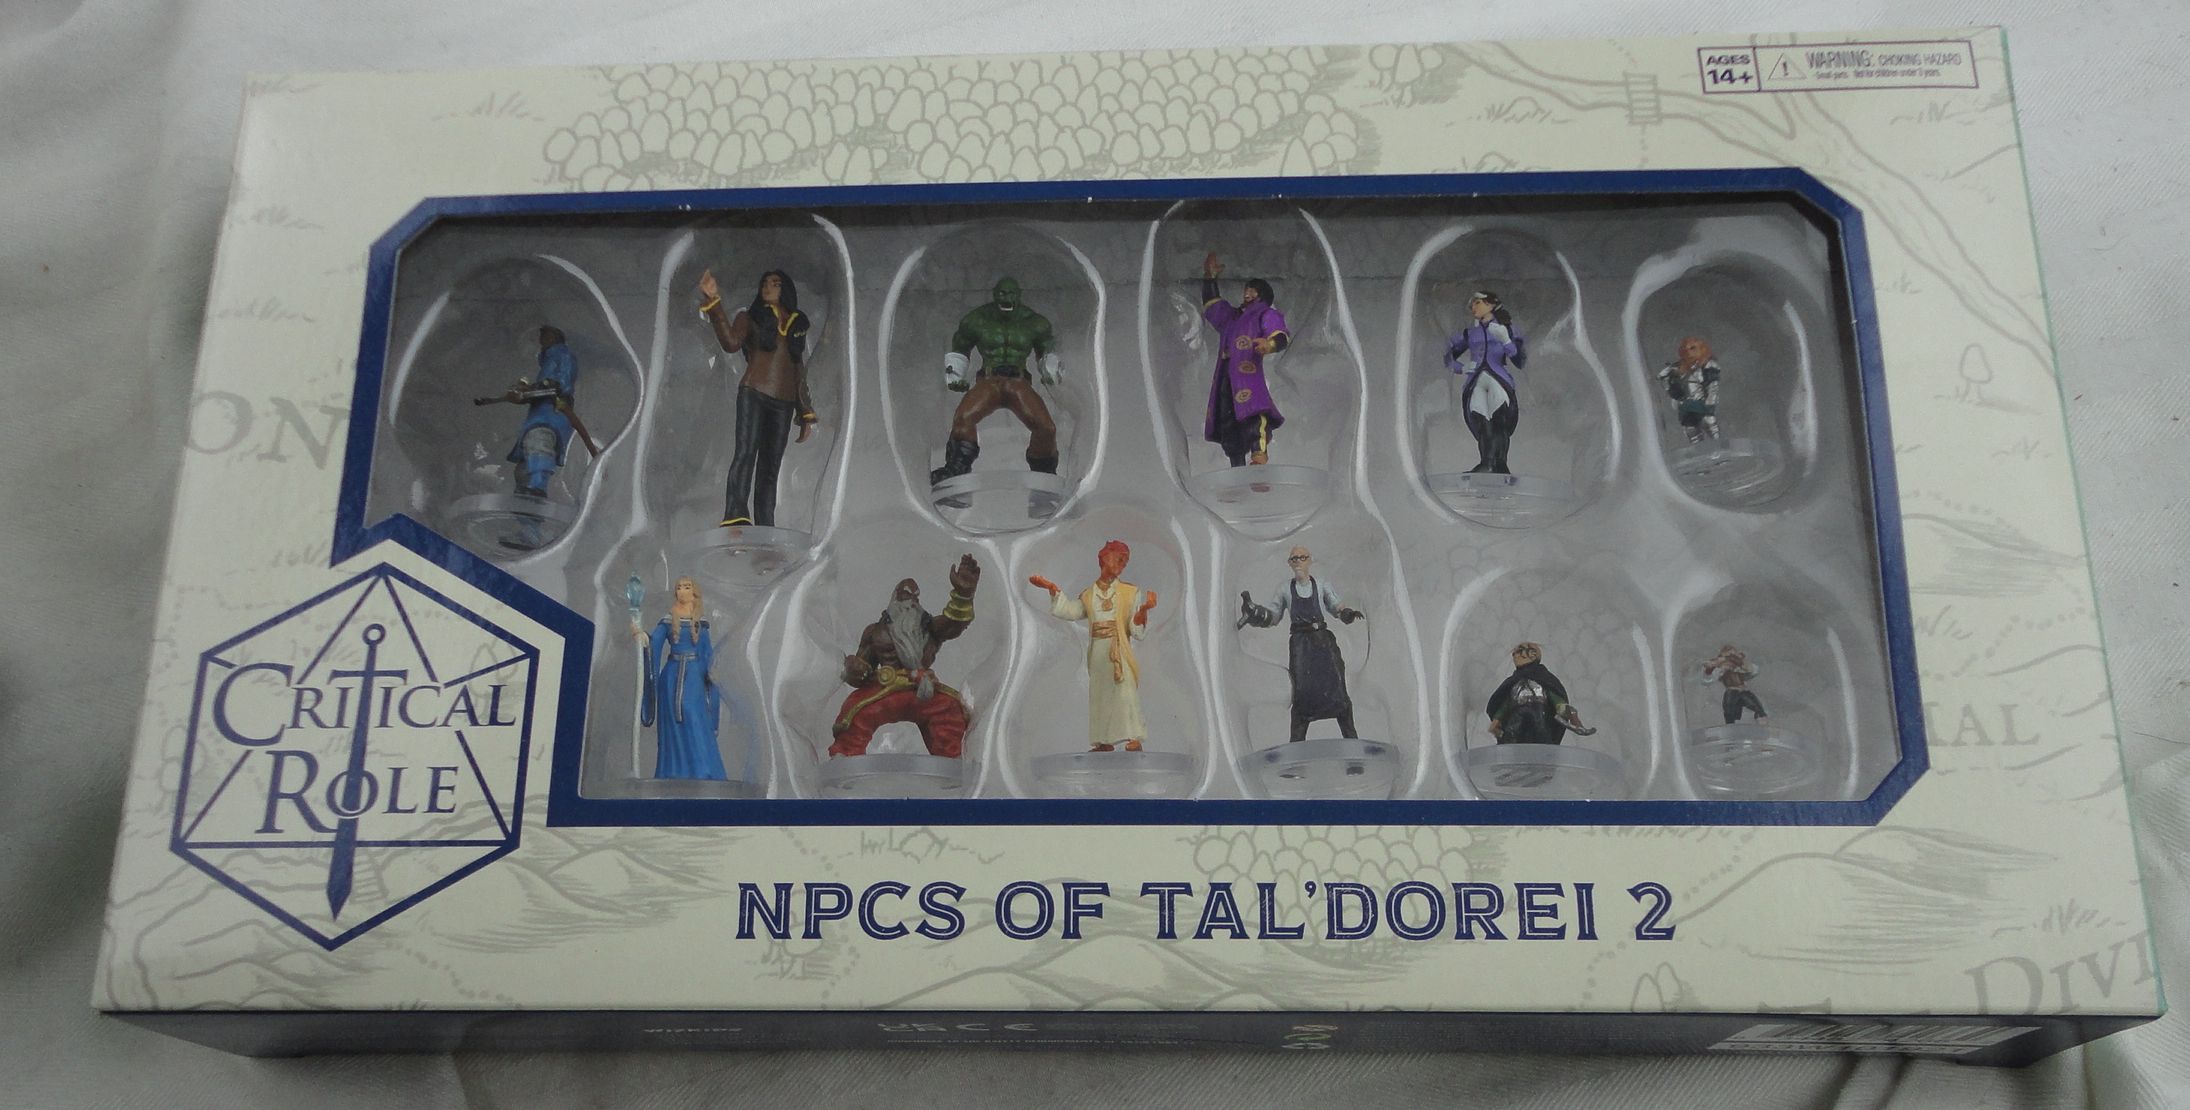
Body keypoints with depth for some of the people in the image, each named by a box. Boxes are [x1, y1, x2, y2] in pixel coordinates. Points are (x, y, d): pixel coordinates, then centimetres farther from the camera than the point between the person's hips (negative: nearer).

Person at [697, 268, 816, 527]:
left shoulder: (797, 326, 20)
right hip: (753, 394, -4)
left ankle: (765, 530, -3)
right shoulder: (750, 318, 9)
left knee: (770, 468, 0)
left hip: (784, 404, 4)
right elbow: (731, 343, -12)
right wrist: (714, 303, -21)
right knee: (746, 451, -23)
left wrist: (806, 414, 20)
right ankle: (735, 515, -37)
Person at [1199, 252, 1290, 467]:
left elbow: (1281, 336, -5)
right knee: (1227, 425, -7)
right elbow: (1211, 305, 53)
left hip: (1249, 371, -7)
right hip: (1225, 377, 7)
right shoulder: (1232, 317, 35)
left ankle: (1260, 453, -48)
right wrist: (1209, 277, 52)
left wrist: (1270, 344, -28)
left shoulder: (1266, 315, 14)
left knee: (1255, 414, -31)